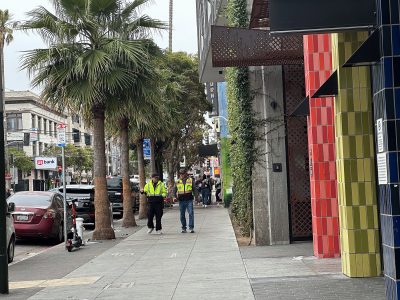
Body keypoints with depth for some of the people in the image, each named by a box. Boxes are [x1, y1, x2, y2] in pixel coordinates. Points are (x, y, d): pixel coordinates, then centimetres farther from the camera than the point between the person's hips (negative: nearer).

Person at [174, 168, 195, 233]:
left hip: (189, 200, -2)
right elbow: (174, 190, 15)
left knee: (191, 213, -11)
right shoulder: (177, 182, 10)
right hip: (181, 200, 2)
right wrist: (175, 196, 0)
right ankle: (183, 228, 15)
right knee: (182, 214, 6)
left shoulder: (190, 180, 6)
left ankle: (191, 227, -7)